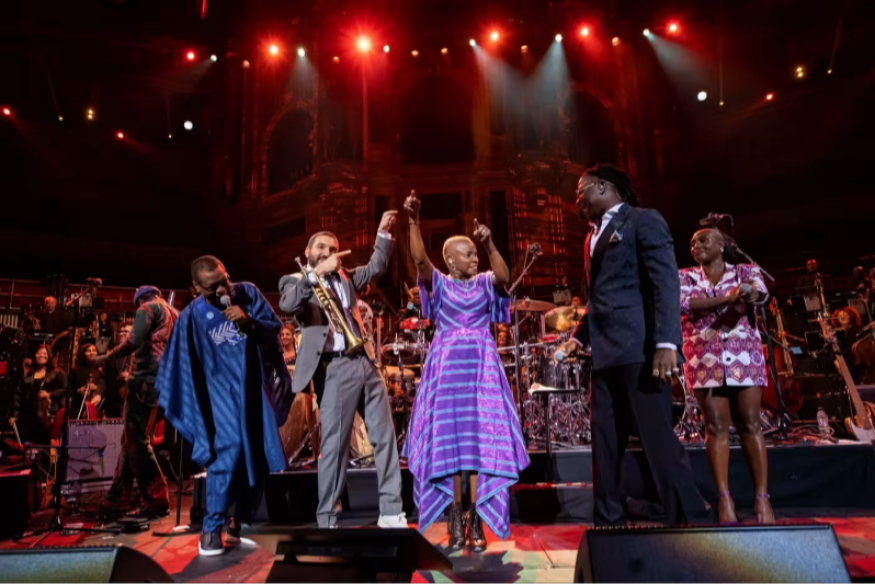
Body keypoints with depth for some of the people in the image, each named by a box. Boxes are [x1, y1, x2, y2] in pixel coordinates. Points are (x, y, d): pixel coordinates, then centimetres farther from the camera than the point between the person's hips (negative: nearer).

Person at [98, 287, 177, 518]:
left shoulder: (148, 308, 1)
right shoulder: (174, 314, 25)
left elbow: (134, 341, -15)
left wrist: (108, 357, -2)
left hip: (146, 379, -9)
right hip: (165, 381, 9)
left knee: (137, 441, -5)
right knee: (132, 438, 14)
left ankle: (156, 499, -4)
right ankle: (117, 498, 19)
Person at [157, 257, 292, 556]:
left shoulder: (248, 292, -3)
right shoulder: (192, 316, -8)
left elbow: (275, 327, -2)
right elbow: (182, 367, -2)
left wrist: (249, 322, -21)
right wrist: (187, 410, -2)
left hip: (259, 386, 3)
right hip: (223, 390, -3)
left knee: (263, 456, 5)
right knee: (229, 450, -20)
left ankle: (239, 524, 24)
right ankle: (211, 530, -4)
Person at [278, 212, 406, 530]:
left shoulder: (345, 276, 20)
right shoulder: (295, 280, 4)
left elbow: (375, 268, 16)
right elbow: (287, 305, -17)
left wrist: (383, 233, 6)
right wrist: (316, 273, -26)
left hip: (365, 363, 6)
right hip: (334, 368, -6)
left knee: (385, 437, 7)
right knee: (335, 445, -2)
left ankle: (391, 513, 17)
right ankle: (326, 522, 12)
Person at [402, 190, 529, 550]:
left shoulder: (484, 284, 8)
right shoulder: (439, 284, 4)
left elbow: (504, 276, -13)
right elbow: (419, 259, -12)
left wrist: (489, 243, -24)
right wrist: (414, 221, -23)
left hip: (481, 367, 1)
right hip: (446, 367, -1)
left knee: (481, 440, -3)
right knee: (448, 441, -2)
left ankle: (475, 521, 3)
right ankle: (456, 519, 7)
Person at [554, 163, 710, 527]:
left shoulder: (643, 221, 0)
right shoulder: (594, 237, 23)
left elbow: (666, 282, -11)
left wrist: (666, 342, -21)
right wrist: (579, 336, 15)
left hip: (639, 348, -8)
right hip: (605, 353, 8)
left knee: (657, 437, -6)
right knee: (605, 442, 9)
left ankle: (690, 521, 8)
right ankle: (609, 523, 18)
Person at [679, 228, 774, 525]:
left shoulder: (746, 271, 9)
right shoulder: (685, 277, 10)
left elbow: (758, 292, -13)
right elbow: (686, 302, -10)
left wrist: (741, 298, -36)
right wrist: (730, 297, -22)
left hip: (744, 357, 0)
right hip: (705, 359, 0)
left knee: (750, 424, 0)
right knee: (716, 426, -1)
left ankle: (761, 497, 6)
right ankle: (724, 499, 3)